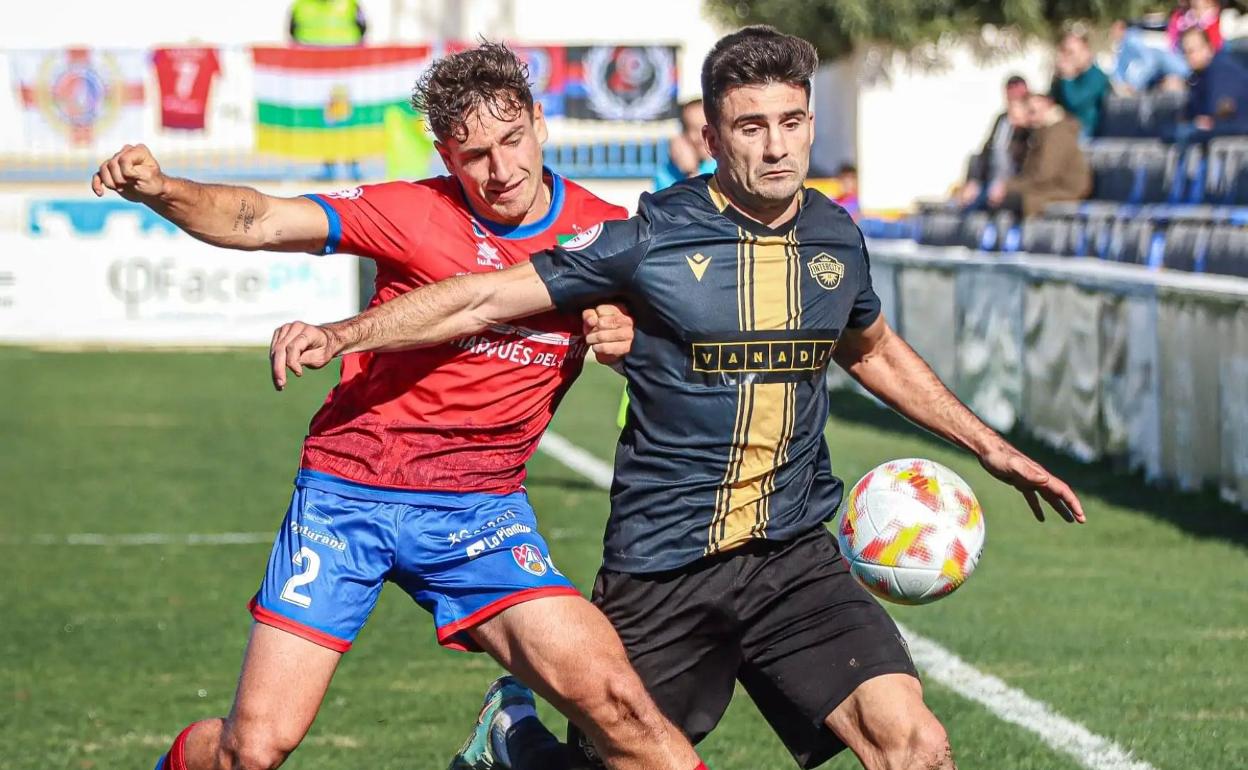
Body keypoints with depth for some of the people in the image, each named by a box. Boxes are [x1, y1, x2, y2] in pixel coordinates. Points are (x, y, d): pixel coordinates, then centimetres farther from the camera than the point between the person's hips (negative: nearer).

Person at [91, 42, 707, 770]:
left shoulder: (601, 230, 0)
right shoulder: (416, 212, -8)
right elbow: (258, 222, -14)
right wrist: (160, 189, -32)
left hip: (479, 510, 2)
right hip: (347, 490, -2)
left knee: (612, 696, -20)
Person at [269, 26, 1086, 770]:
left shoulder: (835, 239, 5)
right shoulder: (651, 235, -9)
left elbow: (875, 351, 26)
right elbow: (483, 299, -6)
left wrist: (988, 446, 26)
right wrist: (340, 335, -16)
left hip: (795, 556, 3)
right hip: (660, 569, -3)